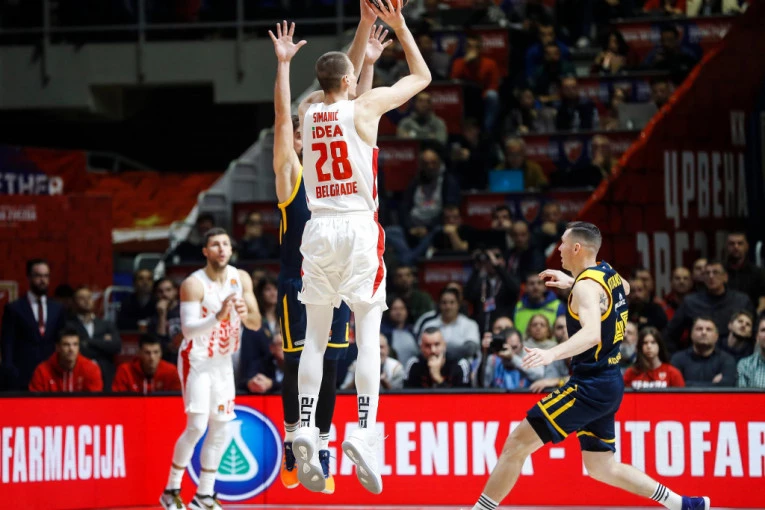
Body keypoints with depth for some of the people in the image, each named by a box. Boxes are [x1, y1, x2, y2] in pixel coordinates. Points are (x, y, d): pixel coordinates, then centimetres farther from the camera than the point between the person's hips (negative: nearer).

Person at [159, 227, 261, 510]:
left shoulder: (241, 278, -1)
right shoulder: (194, 284, -18)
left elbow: (256, 324, 1)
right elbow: (188, 328, -26)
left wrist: (246, 314, -21)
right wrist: (218, 317, -40)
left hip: (224, 361, 6)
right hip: (197, 361, -6)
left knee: (219, 429, 7)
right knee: (197, 426, -15)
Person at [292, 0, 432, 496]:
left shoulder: (309, 108, 9)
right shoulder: (365, 106, -3)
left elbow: (344, 77, 29)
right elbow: (422, 75, 9)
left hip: (319, 228, 4)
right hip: (359, 228, -4)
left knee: (316, 334, 9)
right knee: (369, 332, -3)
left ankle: (306, 429, -2)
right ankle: (365, 429, -15)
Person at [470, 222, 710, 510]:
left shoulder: (587, 285, -17)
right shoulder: (609, 274, 9)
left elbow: (592, 334, -35)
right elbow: (624, 289, 36)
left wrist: (553, 354, -50)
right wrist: (571, 283, 33)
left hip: (589, 386, -9)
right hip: (609, 385, 9)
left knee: (517, 443, -9)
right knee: (600, 467, 18)